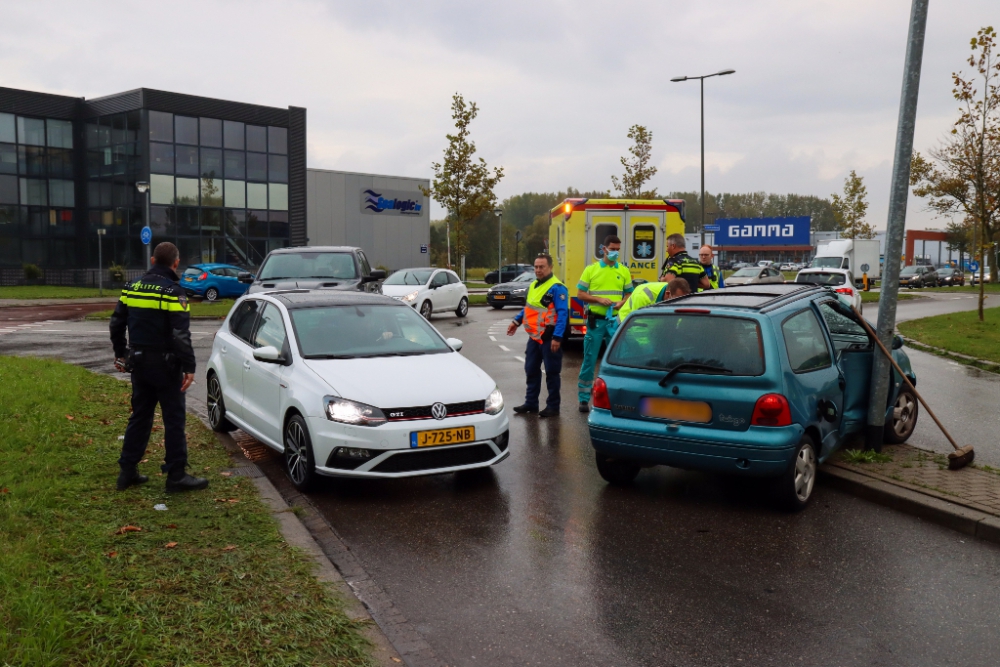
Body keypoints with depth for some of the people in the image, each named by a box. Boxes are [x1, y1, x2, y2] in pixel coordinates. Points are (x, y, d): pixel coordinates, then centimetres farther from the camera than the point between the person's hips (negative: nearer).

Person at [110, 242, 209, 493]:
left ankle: (127, 470, 20)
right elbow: (181, 334, -20)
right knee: (174, 419, 1)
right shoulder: (173, 291, -14)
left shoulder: (132, 288, 7)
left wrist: (121, 354, 25)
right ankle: (176, 476, 4)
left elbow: (117, 324, 14)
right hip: (165, 364, -7)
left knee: (139, 415, 17)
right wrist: (189, 367, -18)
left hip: (138, 362, 7)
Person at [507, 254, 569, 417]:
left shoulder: (557, 288, -14)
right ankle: (531, 403, 26)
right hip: (534, 337, 8)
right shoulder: (534, 285, 14)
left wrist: (557, 337, -24)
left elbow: (562, 314, -19)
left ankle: (553, 407, 10)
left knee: (552, 373, 1)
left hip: (549, 338, -8)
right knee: (531, 370, 14)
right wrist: (516, 321, 18)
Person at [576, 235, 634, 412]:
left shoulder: (624, 271, 9)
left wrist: (622, 302, -8)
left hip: (616, 321, 2)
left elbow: (630, 294, 14)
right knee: (589, 360, 0)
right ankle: (584, 398, 7)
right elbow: (580, 294, 1)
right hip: (595, 320, -2)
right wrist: (599, 299, -13)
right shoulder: (591, 269, 2)